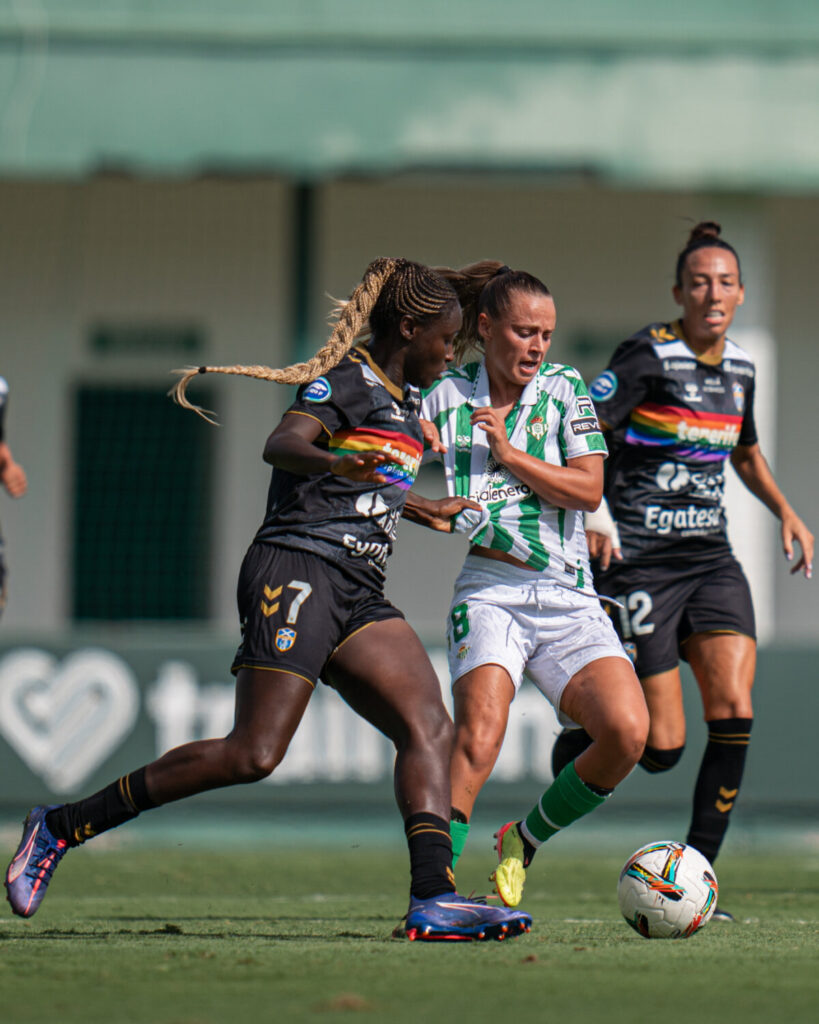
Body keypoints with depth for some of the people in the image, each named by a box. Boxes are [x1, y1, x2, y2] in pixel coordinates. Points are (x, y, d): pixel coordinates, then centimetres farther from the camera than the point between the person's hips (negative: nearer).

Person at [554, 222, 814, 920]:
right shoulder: (650, 356, -10)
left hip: (711, 559, 6)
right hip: (639, 563, -6)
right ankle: (578, 744, 27)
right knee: (662, 747, -7)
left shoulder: (740, 368, 10)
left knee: (735, 710, -13)